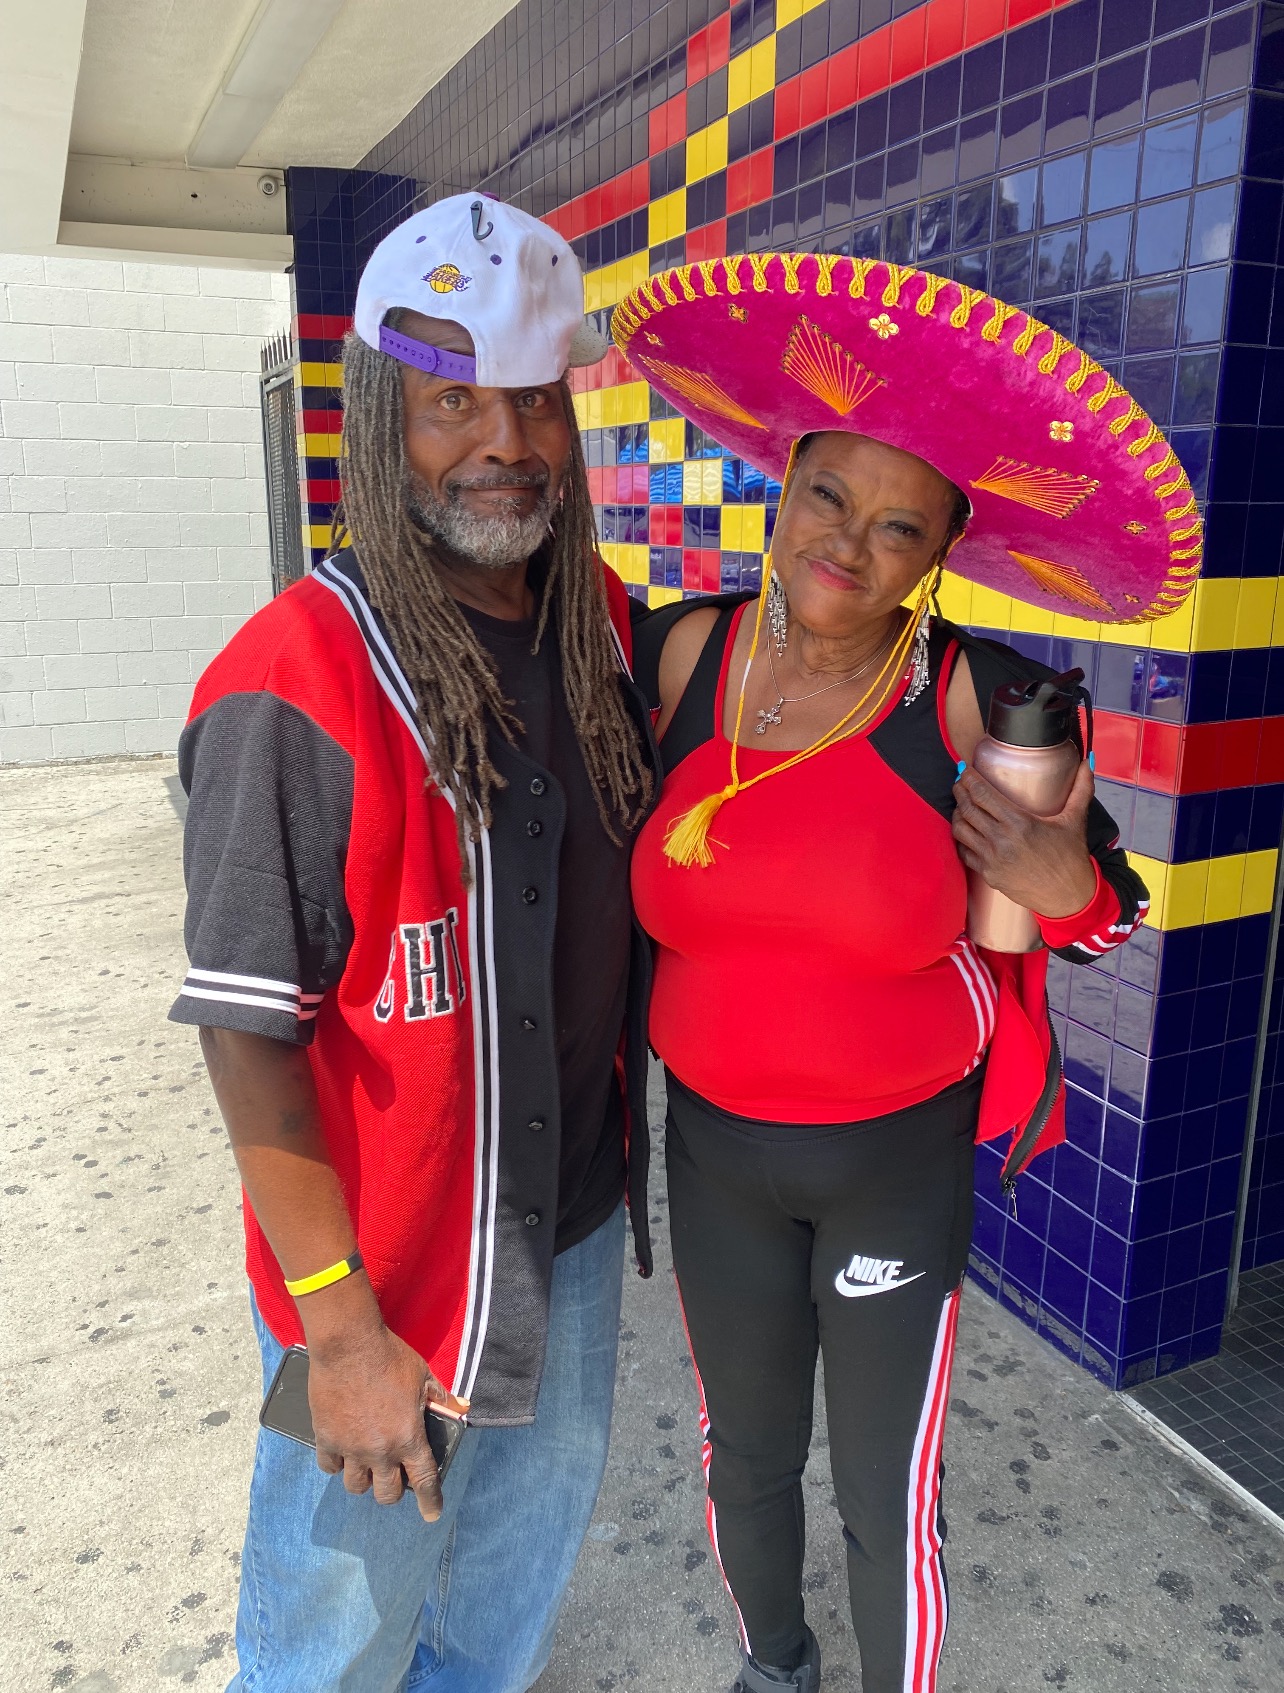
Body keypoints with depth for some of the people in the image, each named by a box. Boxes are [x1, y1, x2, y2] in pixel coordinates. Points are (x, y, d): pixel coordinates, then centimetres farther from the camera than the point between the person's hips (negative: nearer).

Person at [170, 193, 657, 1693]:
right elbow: (248, 1030, -21)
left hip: (577, 1215, 7)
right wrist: (340, 1326, -18)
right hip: (381, 1248, -6)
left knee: (547, 1489, 29)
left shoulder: (606, 623, -3)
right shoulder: (294, 686, -24)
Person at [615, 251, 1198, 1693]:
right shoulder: (686, 654, -9)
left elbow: (1107, 909, -5)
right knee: (745, 1453, 25)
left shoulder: (969, 699, -17)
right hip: (715, 1147, 3)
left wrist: (1064, 889, -26)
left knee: (887, 1496, 15)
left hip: (901, 1159, -3)